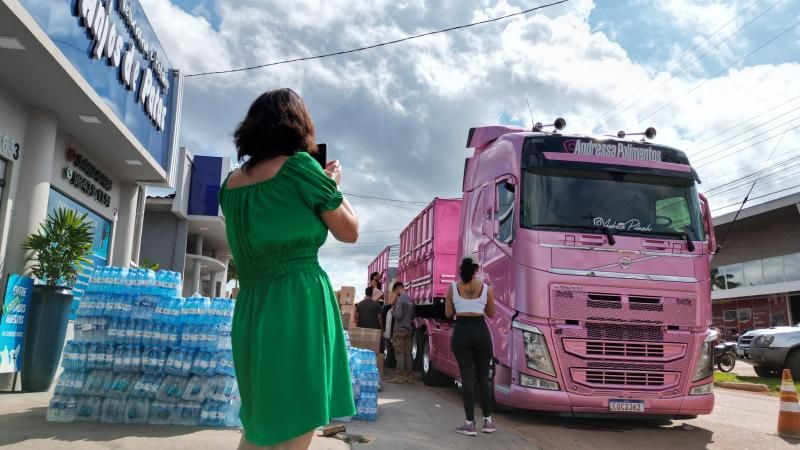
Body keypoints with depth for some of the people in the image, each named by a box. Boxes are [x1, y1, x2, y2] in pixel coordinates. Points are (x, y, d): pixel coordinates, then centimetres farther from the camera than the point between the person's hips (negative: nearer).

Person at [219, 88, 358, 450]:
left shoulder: (231, 184, 12)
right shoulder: (300, 167, -6)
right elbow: (349, 232, 2)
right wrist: (333, 182, 17)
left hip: (249, 313, 7)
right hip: (300, 308, -7)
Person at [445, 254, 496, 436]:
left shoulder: (453, 288, 0)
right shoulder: (486, 289, 2)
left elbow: (448, 313, 7)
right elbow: (491, 314, 12)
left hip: (461, 332, -1)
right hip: (481, 332, 1)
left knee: (467, 377, 3)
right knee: (483, 377, 12)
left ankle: (470, 424, 4)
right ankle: (488, 421, 17)